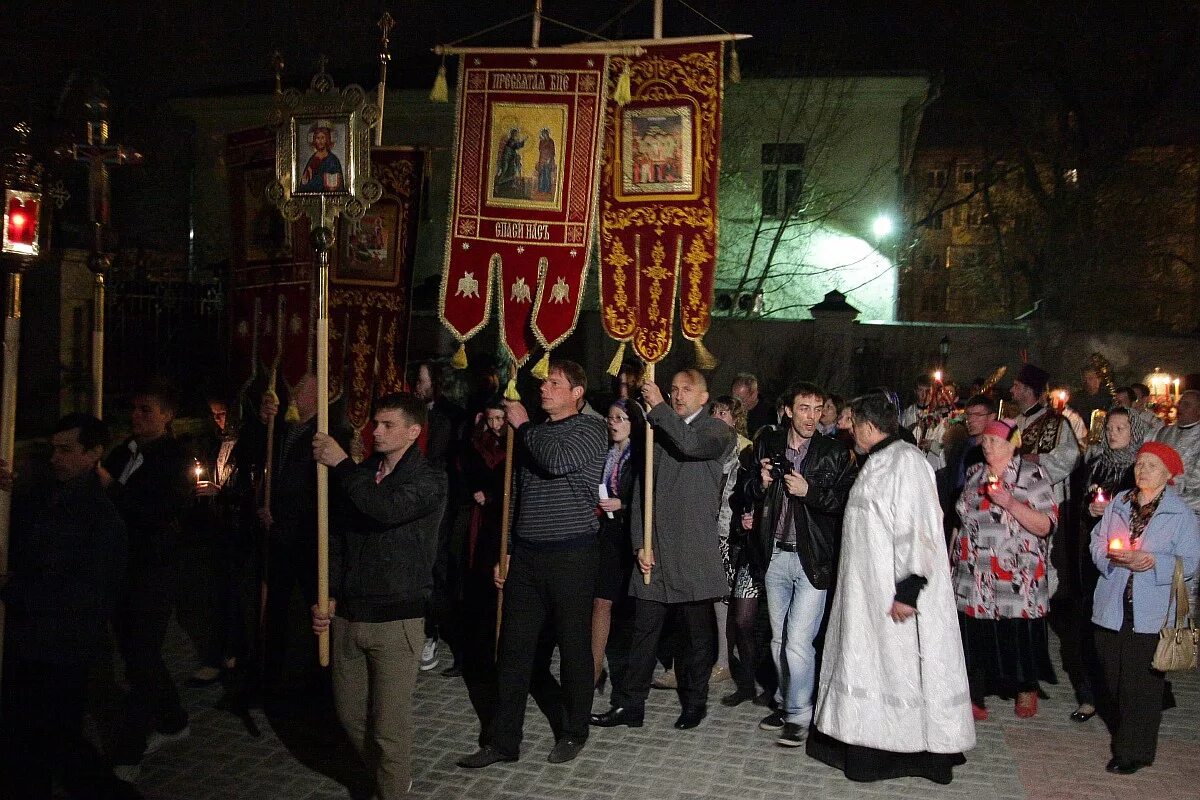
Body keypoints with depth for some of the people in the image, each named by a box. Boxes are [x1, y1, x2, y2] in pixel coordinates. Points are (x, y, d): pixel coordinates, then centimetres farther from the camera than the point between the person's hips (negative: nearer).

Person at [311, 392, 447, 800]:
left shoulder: (429, 480, -7)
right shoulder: (360, 474, 10)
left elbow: (387, 508, -26)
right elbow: (338, 538, 12)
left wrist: (341, 464, -19)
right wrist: (330, 596, 3)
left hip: (396, 620, -6)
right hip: (347, 615, 6)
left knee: (389, 725, -3)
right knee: (350, 715, 15)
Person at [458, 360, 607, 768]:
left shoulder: (591, 428, -4)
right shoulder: (534, 433, 16)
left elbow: (557, 461, -24)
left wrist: (523, 426, -9)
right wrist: (506, 551, 16)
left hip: (571, 554, -6)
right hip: (526, 554, 6)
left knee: (574, 647, 6)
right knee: (514, 649, 8)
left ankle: (573, 733, 23)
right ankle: (503, 740, 17)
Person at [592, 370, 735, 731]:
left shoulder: (719, 432, 1)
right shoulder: (658, 432, 13)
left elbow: (691, 444, -25)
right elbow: (641, 490, 9)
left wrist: (659, 407, -18)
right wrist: (640, 544, 0)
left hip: (695, 551, -3)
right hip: (655, 551, 4)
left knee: (697, 633, 8)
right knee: (643, 632, 7)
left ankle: (695, 704, 24)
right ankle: (629, 705, 16)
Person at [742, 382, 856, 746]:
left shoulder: (835, 453, -5)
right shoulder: (768, 445, 5)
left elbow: (846, 502, -10)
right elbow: (749, 491, 13)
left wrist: (809, 491, -21)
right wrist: (761, 483, -8)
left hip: (812, 558, -4)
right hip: (775, 555, 4)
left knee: (798, 641, -6)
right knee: (779, 640, 15)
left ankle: (799, 715, 11)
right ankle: (785, 703, 32)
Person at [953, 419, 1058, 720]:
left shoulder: (1032, 475, -4)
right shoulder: (974, 474, 12)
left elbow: (1045, 526, -12)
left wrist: (1009, 502, -23)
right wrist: (952, 557, 17)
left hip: (1017, 578, -4)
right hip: (973, 575, 4)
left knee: (1019, 636, 4)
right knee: (973, 636, 2)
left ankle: (1027, 688, 28)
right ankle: (974, 698, 13)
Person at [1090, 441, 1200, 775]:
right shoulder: (1118, 503, 8)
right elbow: (1097, 543, 8)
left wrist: (1152, 560, -20)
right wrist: (1114, 556, -12)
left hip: (1151, 612, -4)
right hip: (1112, 606, 4)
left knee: (1142, 681, 1)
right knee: (1112, 675, 12)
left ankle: (1135, 750, 13)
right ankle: (1120, 732, 31)